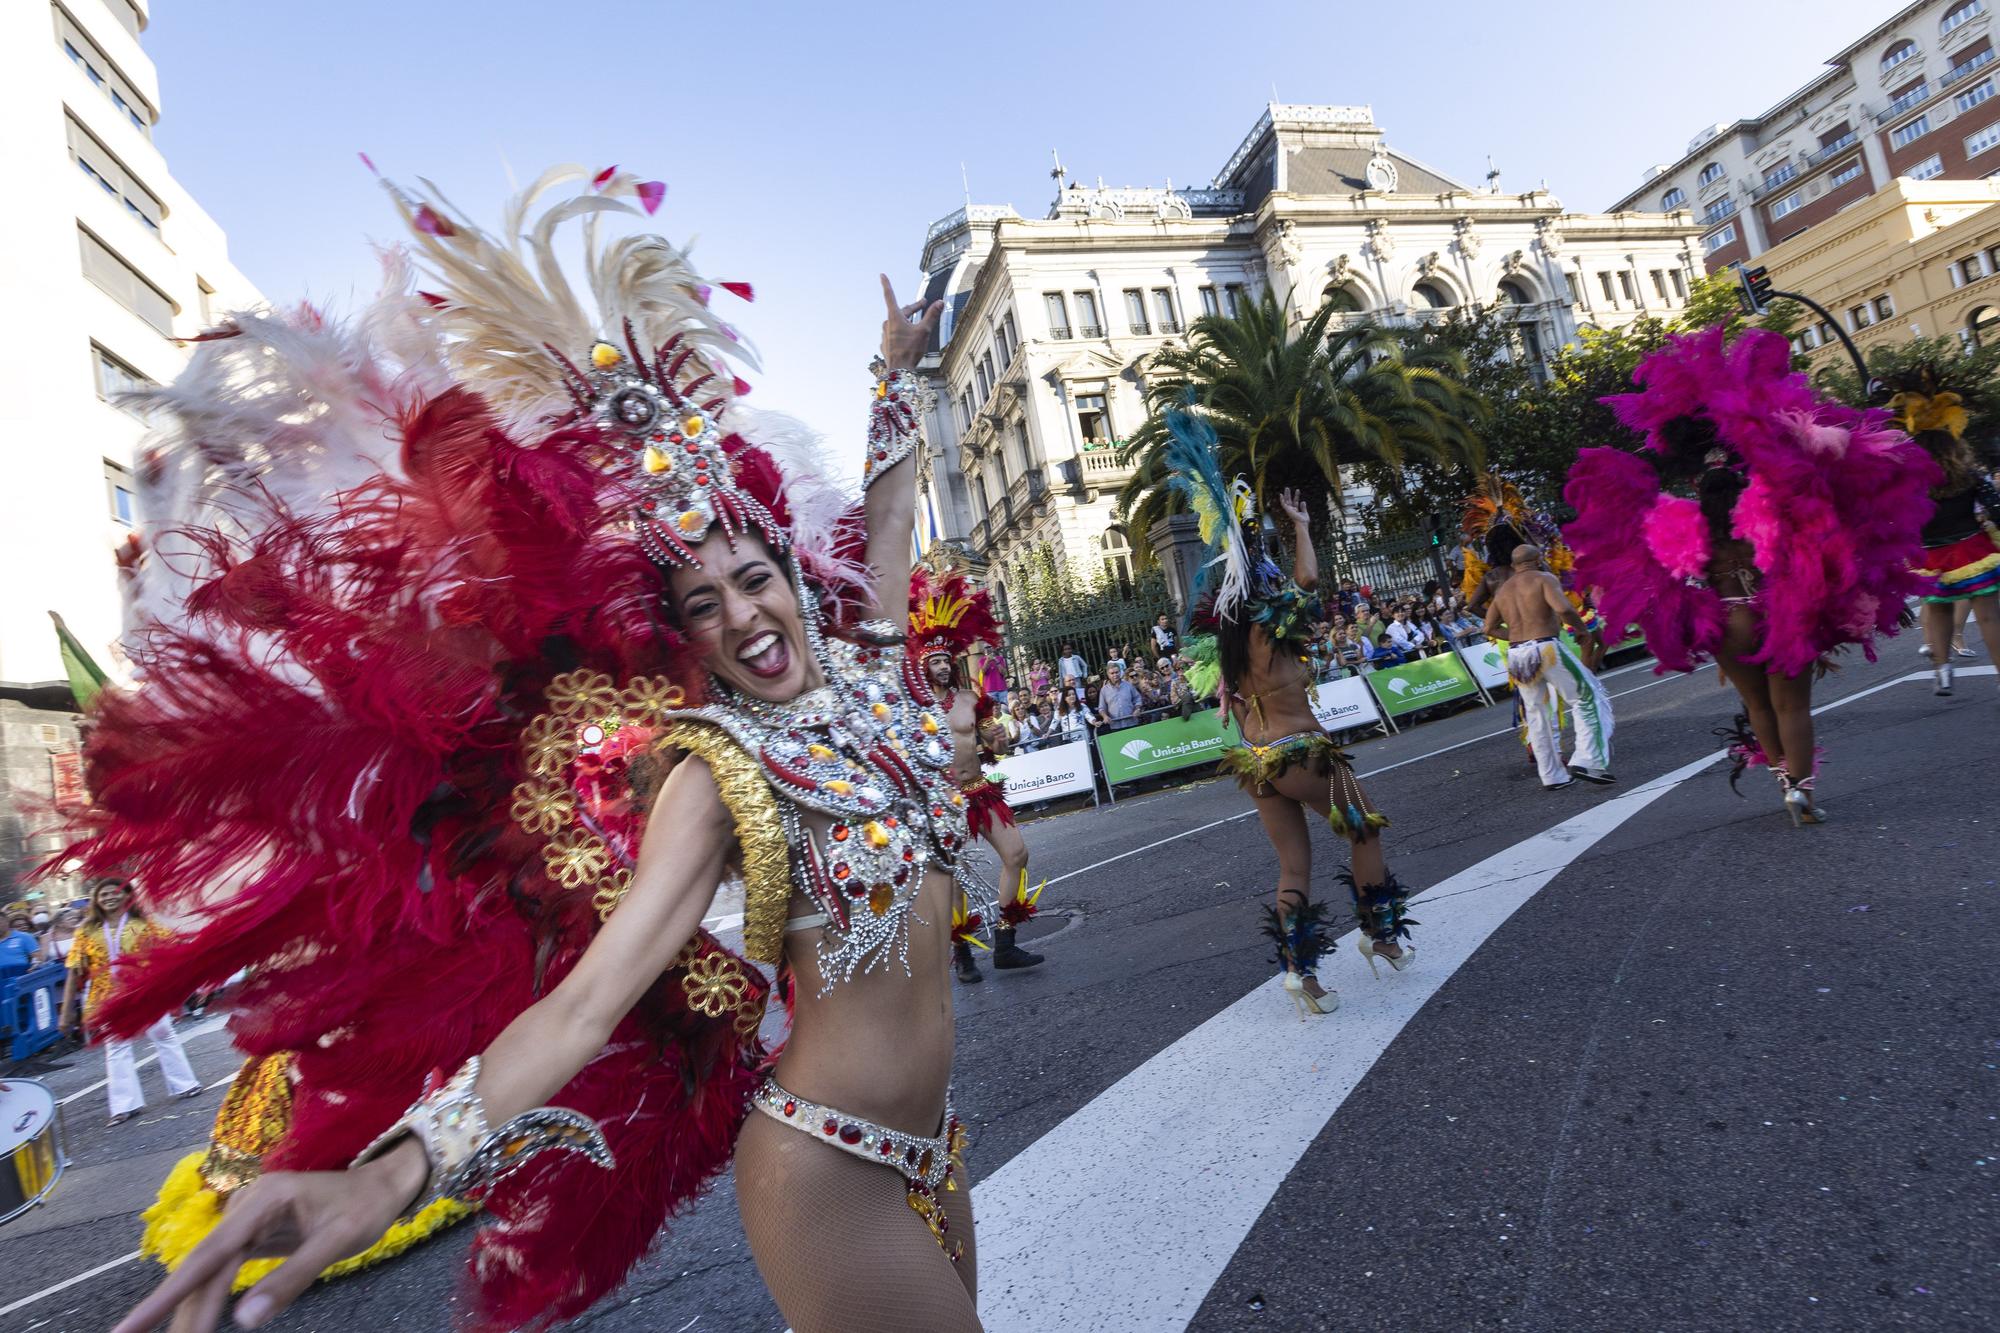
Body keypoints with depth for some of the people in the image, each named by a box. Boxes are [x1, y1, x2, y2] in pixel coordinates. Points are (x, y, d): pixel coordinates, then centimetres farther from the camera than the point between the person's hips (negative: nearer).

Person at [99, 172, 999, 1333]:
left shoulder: (868, 664, -2)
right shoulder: (713, 773, -20)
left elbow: (886, 515, 12)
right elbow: (589, 994, -30)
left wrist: (902, 370, 20)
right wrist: (393, 1171, -42)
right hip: (831, 1177, -7)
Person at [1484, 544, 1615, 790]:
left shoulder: (1503, 590, 16)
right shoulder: (1544, 578, -2)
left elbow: (1490, 628, 14)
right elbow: (1563, 609, -19)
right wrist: (1582, 628, -3)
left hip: (1516, 656, 6)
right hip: (1546, 649, -6)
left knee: (1537, 716, 14)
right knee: (1588, 698, 7)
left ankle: (1553, 777, 20)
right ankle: (1587, 761, -5)